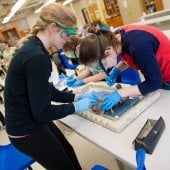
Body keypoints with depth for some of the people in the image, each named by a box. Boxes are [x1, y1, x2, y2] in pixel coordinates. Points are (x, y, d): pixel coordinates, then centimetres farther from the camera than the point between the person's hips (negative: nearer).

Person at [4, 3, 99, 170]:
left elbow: (47, 91, 9)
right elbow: (42, 112, -26)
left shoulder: (33, 48, 1)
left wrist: (76, 96, 3)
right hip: (27, 130, -9)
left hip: (33, 122, 9)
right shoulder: (37, 57, -30)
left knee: (69, 153, 25)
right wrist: (75, 107, -13)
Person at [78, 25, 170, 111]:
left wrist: (120, 93, -32)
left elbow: (154, 83, -30)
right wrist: (116, 70, -11)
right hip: (154, 75, 7)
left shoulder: (137, 45, -38)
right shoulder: (117, 38, -14)